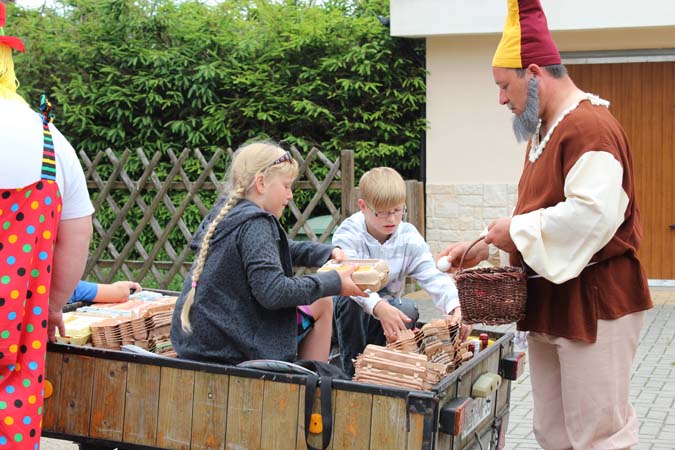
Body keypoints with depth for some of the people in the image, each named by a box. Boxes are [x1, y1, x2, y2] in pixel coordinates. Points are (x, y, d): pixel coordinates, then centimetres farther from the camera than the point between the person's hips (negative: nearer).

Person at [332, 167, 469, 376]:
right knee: (348, 301, -36)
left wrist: (455, 307, -39)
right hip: (352, 312, -3)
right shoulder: (348, 235, -19)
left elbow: (433, 276, -18)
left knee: (408, 308, -28)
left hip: (387, 307, 3)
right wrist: (379, 306, -56)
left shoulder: (409, 238, -7)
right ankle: (351, 366, -15)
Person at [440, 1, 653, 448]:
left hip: (593, 302, -10)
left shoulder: (588, 126, -16)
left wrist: (519, 231, -17)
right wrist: (484, 247, 13)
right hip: (548, 303, 10)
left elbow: (594, 214, -29)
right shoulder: (544, 130, 17)